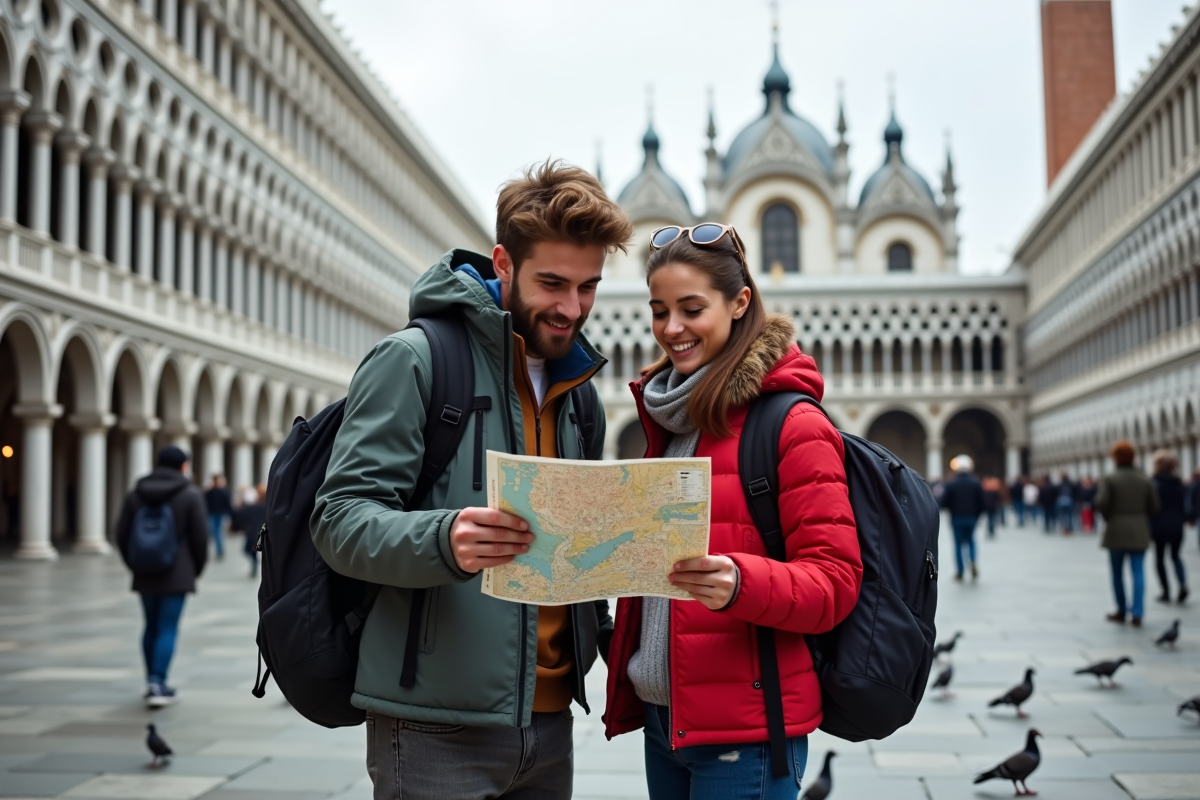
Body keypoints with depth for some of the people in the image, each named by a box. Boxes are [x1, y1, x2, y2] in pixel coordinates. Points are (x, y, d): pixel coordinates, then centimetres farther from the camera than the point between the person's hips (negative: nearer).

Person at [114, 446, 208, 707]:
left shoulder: (135, 494, 7)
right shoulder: (191, 495, -5)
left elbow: (122, 534, 6)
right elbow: (200, 537, -7)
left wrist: (136, 565, 17)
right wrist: (197, 569, 8)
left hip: (145, 575, 4)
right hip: (177, 575, -4)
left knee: (151, 627, 15)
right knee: (168, 629, -3)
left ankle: (152, 682, 21)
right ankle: (158, 684, -8)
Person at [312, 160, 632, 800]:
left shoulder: (577, 395, 13)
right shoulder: (414, 359, -8)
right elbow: (340, 519, -15)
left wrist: (607, 634, 4)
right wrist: (444, 541, -33)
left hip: (549, 720, 7)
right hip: (437, 726, -6)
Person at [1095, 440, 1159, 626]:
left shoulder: (1109, 479, -7)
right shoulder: (1145, 480, 4)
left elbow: (1101, 503, -17)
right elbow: (1154, 507, 3)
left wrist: (1109, 517, 2)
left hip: (1116, 532, -2)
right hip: (1139, 532, 2)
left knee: (1117, 573, 10)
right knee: (1138, 572, 0)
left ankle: (1122, 611, 18)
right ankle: (1137, 613, -8)